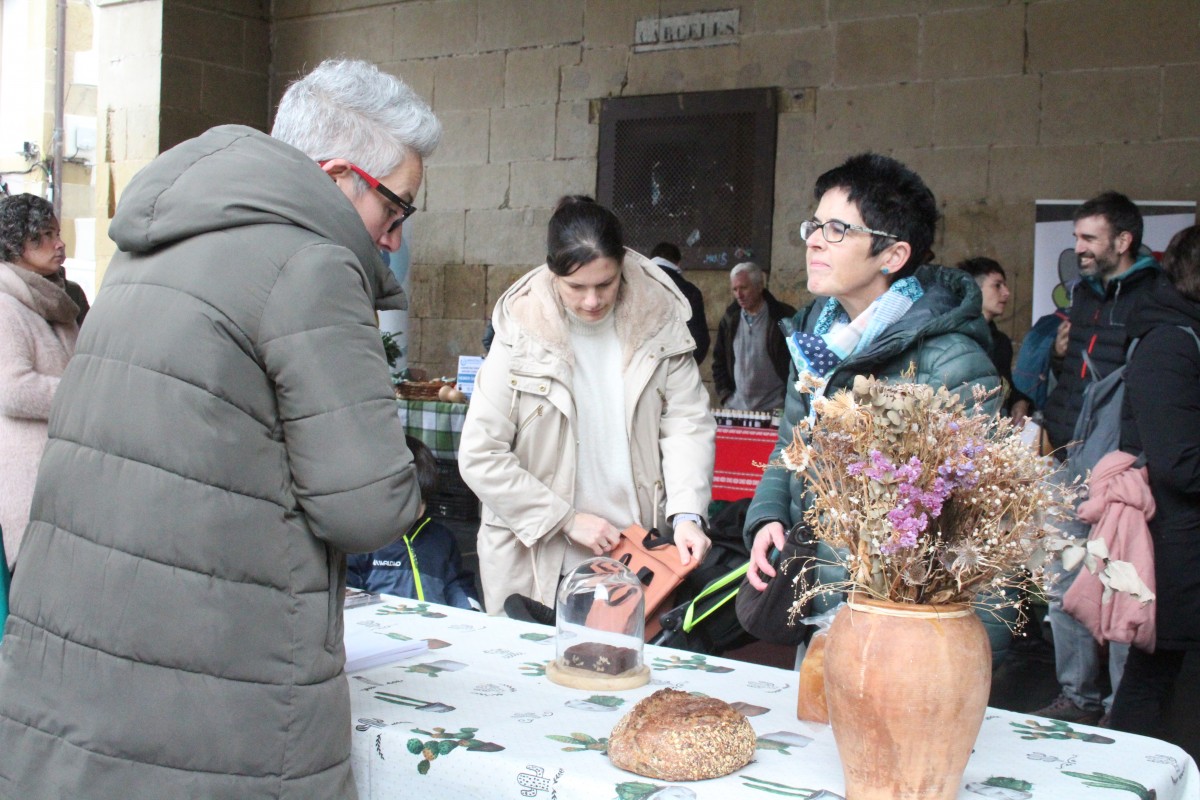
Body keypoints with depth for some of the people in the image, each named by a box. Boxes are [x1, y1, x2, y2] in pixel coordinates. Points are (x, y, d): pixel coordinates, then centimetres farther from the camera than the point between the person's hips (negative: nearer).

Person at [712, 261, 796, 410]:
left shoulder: (784, 318, -5)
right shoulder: (730, 320, 8)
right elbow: (719, 361, 16)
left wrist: (788, 401, -8)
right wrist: (725, 396, 5)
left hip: (773, 410, -4)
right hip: (735, 409, 4)